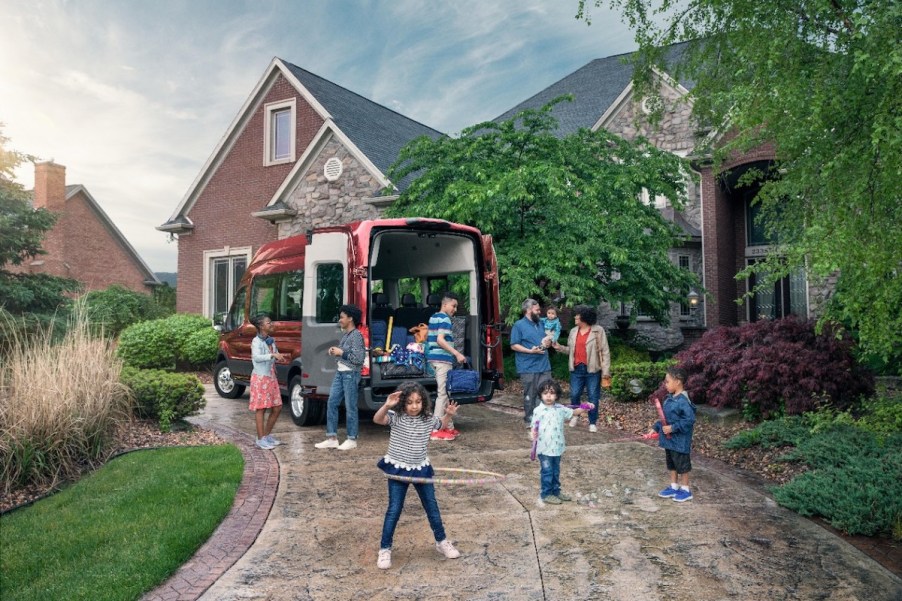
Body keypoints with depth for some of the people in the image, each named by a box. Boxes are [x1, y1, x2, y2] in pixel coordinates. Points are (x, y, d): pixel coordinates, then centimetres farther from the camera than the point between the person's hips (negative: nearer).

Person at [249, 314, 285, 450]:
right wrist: (272, 355, -36)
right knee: (261, 408, -3)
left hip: (271, 377, 8)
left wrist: (277, 355, 3)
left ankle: (267, 435, 22)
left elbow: (276, 357, 23)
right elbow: (256, 357, -28)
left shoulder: (270, 340, 13)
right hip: (260, 378, -8)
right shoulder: (256, 341, -11)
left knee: (277, 408, 8)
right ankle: (260, 439, 3)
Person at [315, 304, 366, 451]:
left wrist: (341, 353, -16)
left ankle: (352, 439, 10)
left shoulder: (356, 335, -14)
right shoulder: (345, 334, 13)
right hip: (340, 373, 9)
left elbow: (359, 358, -20)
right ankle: (332, 438, 15)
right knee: (331, 403, 8)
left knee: (350, 407, -1)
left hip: (351, 374, -9)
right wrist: (334, 351, 4)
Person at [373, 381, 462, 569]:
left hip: (421, 469, 4)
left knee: (432, 507, 14)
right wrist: (387, 405, -50)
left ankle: (441, 541, 33)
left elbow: (442, 425, 18)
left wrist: (449, 415, -2)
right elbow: (377, 419, -33)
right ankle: (385, 549, 16)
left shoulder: (428, 419, -4)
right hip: (398, 469, -3)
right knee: (394, 510, 1)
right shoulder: (396, 417, -15)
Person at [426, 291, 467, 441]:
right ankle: (437, 430, -4)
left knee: (445, 393, 15)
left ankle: (448, 427, 21)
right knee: (443, 393, -6)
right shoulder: (445, 319, -11)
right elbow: (440, 340, -21)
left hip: (434, 358, 10)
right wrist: (457, 354, -21)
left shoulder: (433, 317, 17)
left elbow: (429, 338, 23)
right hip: (442, 359, -10)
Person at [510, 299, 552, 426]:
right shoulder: (519, 325, -6)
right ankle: (529, 420, 15)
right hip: (529, 368, -6)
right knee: (530, 396, 2)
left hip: (544, 366, 6)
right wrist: (530, 351, -20)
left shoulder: (539, 324, 16)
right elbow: (514, 346, -11)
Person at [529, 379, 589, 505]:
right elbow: (534, 428, -11)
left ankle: (556, 491, 34)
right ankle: (546, 494, 20)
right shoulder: (538, 411, -13)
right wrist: (533, 434, -32)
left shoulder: (560, 409, 2)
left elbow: (573, 412, 14)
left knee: (556, 471, 19)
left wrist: (585, 408, 0)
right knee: (547, 472, 6)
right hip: (544, 448, -5)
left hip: (557, 447, 5)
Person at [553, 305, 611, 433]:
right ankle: (575, 415, 34)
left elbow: (605, 352, -7)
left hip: (592, 370, -4)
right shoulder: (573, 331, 8)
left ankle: (593, 423, 18)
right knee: (574, 395, 9)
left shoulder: (598, 330, -7)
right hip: (576, 369, 4)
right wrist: (559, 348, -4)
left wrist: (606, 373, -11)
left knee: (593, 397, 4)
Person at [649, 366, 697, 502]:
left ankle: (685, 490, 21)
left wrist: (673, 428, -25)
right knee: (671, 464, 19)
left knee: (682, 465, 7)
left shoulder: (683, 401, -23)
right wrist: (655, 428, 13)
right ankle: (674, 487, 32)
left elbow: (689, 420, -27)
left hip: (680, 441, -9)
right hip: (669, 440, 9)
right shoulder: (669, 398, 5)